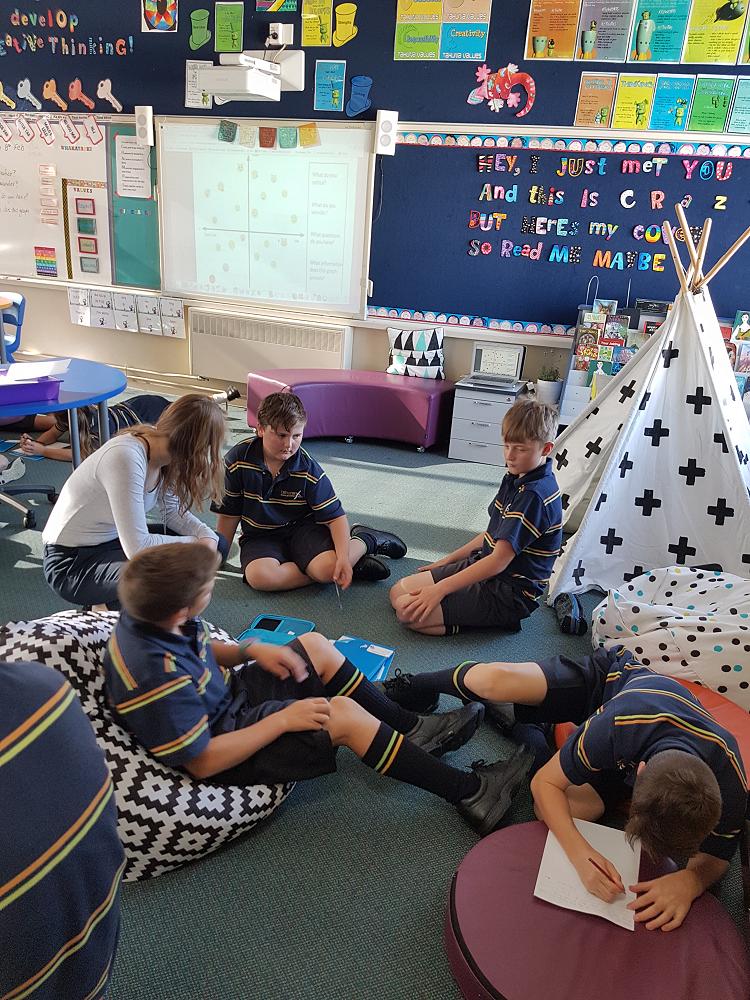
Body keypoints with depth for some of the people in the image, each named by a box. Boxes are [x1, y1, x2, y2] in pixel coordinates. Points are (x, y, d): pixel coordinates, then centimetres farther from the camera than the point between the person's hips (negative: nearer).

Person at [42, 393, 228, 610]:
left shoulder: (162, 451, -7)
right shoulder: (126, 458, -31)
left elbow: (172, 511, 6)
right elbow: (138, 548, -33)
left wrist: (207, 536, -13)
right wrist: (196, 543, -19)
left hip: (115, 540, 9)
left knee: (216, 546, 0)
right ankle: (110, 609, -2)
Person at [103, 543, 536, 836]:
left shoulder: (147, 616, -11)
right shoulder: (158, 678, -36)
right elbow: (203, 761, -29)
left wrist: (250, 649, -6)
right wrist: (282, 719, -25)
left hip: (226, 696, 9)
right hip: (228, 737, -9)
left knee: (316, 646, 7)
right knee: (345, 715, -20)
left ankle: (412, 728, 16)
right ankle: (471, 792, -6)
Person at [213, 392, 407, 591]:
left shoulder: (308, 468, -14)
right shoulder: (238, 459, -12)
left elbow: (335, 516, -13)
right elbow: (229, 515, -1)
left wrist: (343, 559, -27)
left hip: (303, 527, -1)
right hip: (260, 535, 2)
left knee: (328, 568, -32)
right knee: (258, 577, -33)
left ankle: (365, 540, 4)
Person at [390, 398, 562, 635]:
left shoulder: (535, 495, -24)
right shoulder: (517, 478, 7)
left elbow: (499, 560, -26)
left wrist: (440, 588, -25)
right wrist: (448, 560, 17)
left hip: (508, 592, -10)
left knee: (409, 611, -20)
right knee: (398, 593, 5)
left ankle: (499, 619, -6)